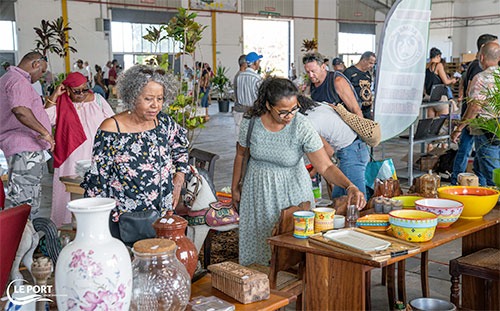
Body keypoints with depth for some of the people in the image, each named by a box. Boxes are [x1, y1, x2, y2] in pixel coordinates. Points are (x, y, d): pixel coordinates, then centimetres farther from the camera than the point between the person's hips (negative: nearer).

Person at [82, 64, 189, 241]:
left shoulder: (163, 123, 1)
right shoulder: (111, 130, -12)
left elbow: (181, 146, 21)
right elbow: (97, 179, -8)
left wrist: (178, 183, 13)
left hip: (163, 215, 4)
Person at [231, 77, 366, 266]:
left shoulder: (303, 128, -22)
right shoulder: (251, 121, -15)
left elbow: (326, 167, -22)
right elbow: (241, 155, 3)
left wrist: (349, 186, -38)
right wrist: (234, 188, 12)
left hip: (292, 189, -2)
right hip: (258, 188, 2)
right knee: (258, 239, 11)